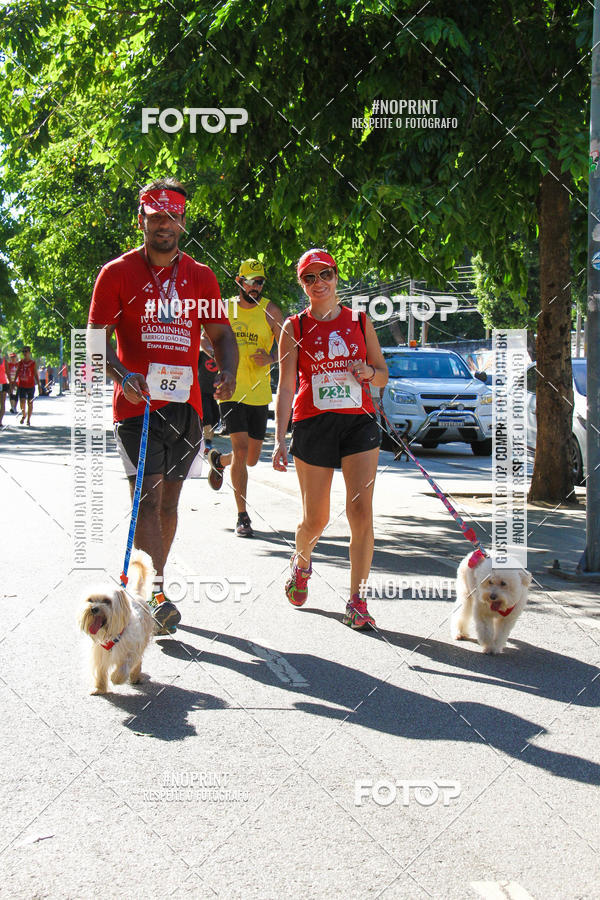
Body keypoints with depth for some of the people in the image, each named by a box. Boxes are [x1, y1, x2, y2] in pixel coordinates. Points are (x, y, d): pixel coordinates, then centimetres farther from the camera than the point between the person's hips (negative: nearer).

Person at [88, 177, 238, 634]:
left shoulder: (201, 276, 11)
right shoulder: (118, 273, 1)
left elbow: (221, 333, 13)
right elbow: (97, 338, -3)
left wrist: (228, 372, -8)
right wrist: (122, 375, -22)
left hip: (186, 404, 4)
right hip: (137, 403, -4)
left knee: (169, 499, 11)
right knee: (148, 496, -13)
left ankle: (151, 585, 23)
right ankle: (156, 596, -17)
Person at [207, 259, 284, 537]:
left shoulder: (270, 311, 0)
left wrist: (270, 358, -20)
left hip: (259, 393, 1)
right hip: (231, 391, -1)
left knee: (251, 459, 8)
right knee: (241, 449, -14)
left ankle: (218, 460, 42)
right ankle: (242, 516, -5)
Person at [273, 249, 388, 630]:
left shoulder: (360, 321, 10)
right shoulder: (295, 327, 5)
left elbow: (383, 375, 17)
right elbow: (286, 387, 1)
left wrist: (369, 372, -7)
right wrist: (279, 438, -7)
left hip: (359, 422, 1)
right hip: (312, 424, -1)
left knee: (362, 512, -11)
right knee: (316, 519, 3)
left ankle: (357, 599, -4)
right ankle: (301, 560, 38)